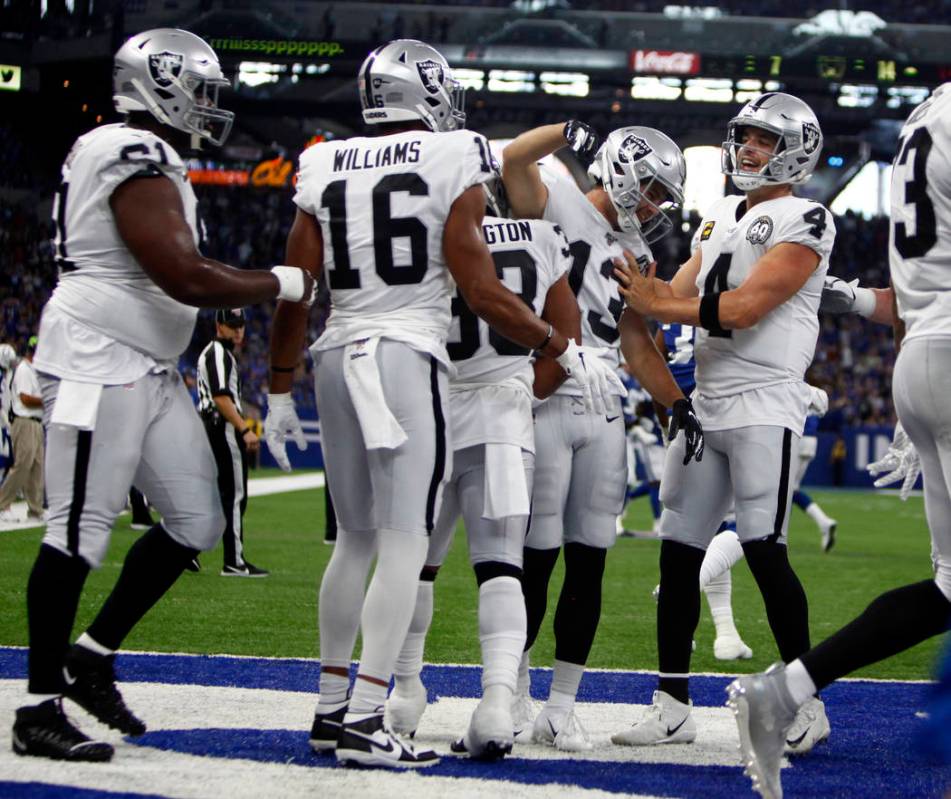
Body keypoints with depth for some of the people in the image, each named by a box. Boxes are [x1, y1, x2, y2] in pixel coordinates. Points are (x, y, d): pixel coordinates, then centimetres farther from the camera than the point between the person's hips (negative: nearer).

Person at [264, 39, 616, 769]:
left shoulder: (325, 167, 9)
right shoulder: (453, 161, -5)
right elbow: (481, 292, -8)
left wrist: (280, 392, 17)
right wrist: (567, 352, 1)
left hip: (337, 356, 6)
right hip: (409, 357, -6)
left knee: (355, 540, 16)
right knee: (405, 543, -5)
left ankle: (331, 708, 20)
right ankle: (364, 721, -12)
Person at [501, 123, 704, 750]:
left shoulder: (634, 254, 18)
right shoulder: (554, 203, 0)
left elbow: (638, 346, 20)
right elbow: (515, 160, -21)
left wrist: (679, 405, 9)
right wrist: (570, 131, -31)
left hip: (603, 414, 7)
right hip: (544, 404, -6)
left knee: (588, 563, 5)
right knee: (537, 557, -2)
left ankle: (562, 708, 12)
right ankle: (515, 697, 11)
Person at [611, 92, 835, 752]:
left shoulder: (805, 221, -7)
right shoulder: (722, 217, 20)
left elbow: (746, 308, -15)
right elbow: (679, 295, 16)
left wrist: (656, 304, -14)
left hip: (765, 405, -8)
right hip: (707, 402, 8)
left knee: (765, 550, -13)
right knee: (679, 550, 5)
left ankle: (809, 704, -3)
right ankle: (672, 707, 10)